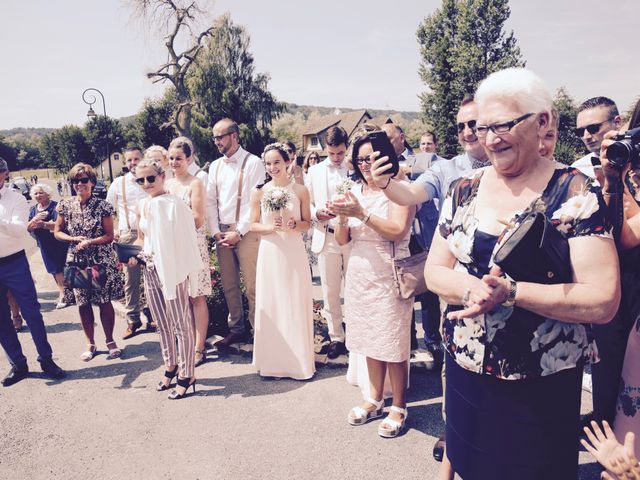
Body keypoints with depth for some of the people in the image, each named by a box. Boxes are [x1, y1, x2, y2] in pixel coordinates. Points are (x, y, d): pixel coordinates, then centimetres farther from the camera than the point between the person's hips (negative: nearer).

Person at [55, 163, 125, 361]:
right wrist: (74, 239, -10)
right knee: (83, 303, 8)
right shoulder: (66, 205, 2)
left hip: (102, 260, -2)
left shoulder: (102, 205, -6)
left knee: (105, 301, 2)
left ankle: (110, 341, 19)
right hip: (77, 261, 3)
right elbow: (57, 232, 8)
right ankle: (90, 344, 23)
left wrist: (89, 242, -20)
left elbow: (109, 236, -5)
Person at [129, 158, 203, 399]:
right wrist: (134, 254, 6)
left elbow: (182, 241, -16)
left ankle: (186, 375, 14)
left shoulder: (174, 203, -12)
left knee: (181, 323, 1)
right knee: (162, 324, 17)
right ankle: (171, 366, 34)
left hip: (172, 269, -7)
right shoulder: (142, 205, 11)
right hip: (151, 270, 7)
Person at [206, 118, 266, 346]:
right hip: (221, 232, 6)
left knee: (252, 286, -4)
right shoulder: (215, 166, 15)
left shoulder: (253, 163, -4)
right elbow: (210, 201, 13)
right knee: (229, 286, 11)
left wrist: (239, 232, -12)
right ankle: (236, 329, 24)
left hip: (245, 232, -6)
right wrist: (215, 232, 2)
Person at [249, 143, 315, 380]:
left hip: (294, 253, -1)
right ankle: (272, 360, 22)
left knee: (296, 304, 5)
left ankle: (299, 359, 22)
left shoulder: (300, 190, -1)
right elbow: (253, 225, 4)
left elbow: (307, 224, 5)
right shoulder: (259, 192, 1)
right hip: (269, 253, 1)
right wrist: (271, 227, -15)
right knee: (270, 305, 7)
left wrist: (292, 224, -15)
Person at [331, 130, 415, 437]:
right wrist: (342, 217, -12)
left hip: (389, 276, -5)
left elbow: (398, 231, -21)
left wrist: (361, 213, -22)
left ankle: (399, 407, 19)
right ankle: (375, 400, 30)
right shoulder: (355, 191, 9)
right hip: (359, 274, 6)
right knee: (370, 340, 14)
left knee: (393, 343, 2)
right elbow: (342, 240, 7)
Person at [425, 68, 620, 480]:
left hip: (540, 386, -3)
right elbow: (434, 271, 1)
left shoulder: (576, 194, -13)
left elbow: (603, 301, -18)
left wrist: (509, 291, -28)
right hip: (465, 370, 4)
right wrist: (473, 289, -20)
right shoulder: (464, 190, 0)